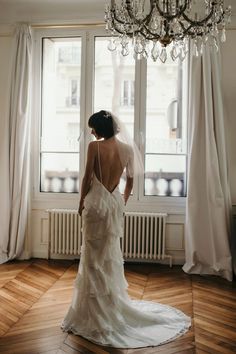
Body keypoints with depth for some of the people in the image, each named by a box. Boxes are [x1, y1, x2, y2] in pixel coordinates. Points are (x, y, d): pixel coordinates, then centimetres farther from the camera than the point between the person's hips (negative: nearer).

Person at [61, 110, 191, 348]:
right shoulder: (128, 149, 3)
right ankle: (115, 305, 28)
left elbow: (87, 178, -11)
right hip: (115, 203, 5)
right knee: (111, 254, 17)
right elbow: (130, 182, 10)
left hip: (96, 202, -5)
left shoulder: (94, 146, -12)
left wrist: (81, 203, 3)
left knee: (94, 256, 4)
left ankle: (97, 313, 13)